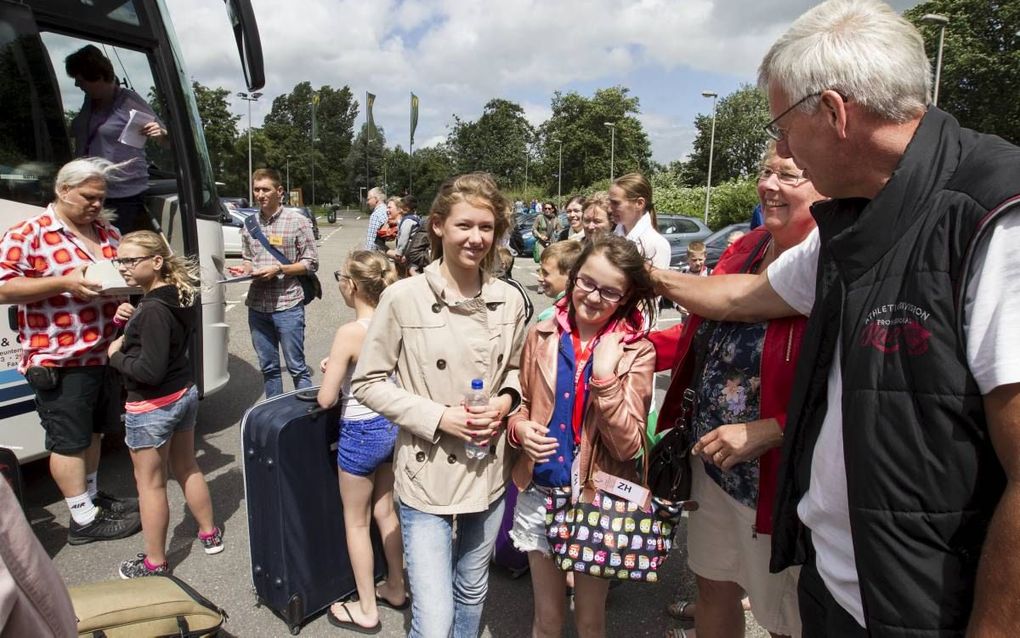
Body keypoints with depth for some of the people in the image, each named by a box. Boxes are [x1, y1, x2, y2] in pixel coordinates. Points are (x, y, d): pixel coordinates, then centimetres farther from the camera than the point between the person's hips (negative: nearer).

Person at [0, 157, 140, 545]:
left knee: (93, 430, 20)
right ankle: (84, 520, 15)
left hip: (105, 353, 7)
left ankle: (91, 495, 37)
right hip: (59, 359, -7)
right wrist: (63, 283, -25)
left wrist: (126, 301, -5)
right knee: (69, 440, 4)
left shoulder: (108, 233, 9)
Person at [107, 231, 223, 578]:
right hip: (185, 393, 9)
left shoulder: (153, 309, -26)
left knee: (150, 483, 8)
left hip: (152, 406, -9)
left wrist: (115, 355, -11)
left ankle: (155, 563, 22)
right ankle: (209, 534, 37)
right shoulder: (179, 296, 1)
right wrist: (130, 330, 1)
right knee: (186, 468, 23)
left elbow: (150, 370, -27)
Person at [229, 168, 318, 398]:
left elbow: (311, 263, -4)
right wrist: (244, 268, -1)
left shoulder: (297, 221, -4)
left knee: (296, 367, 1)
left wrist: (278, 269, -15)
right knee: (268, 367, 13)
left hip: (288, 304, -5)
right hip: (257, 305, 5)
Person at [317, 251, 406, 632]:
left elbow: (326, 399, -20)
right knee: (385, 512, 23)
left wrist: (335, 373, 1)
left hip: (362, 433, -7)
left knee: (356, 522, 13)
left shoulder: (350, 333, -23)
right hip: (393, 424, 7)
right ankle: (396, 590, 40)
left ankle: (367, 611, 28)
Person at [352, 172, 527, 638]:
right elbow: (367, 382, -8)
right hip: (426, 474, -4)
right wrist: (438, 416, -17)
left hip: (489, 472, 4)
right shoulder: (403, 297, -13)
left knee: (472, 594, 24)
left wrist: (505, 401, -9)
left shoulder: (509, 300, -2)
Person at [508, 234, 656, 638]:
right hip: (540, 496, 2)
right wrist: (520, 428, -13)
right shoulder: (541, 337, -3)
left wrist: (605, 375, -26)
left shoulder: (637, 352, -10)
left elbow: (628, 446, -15)